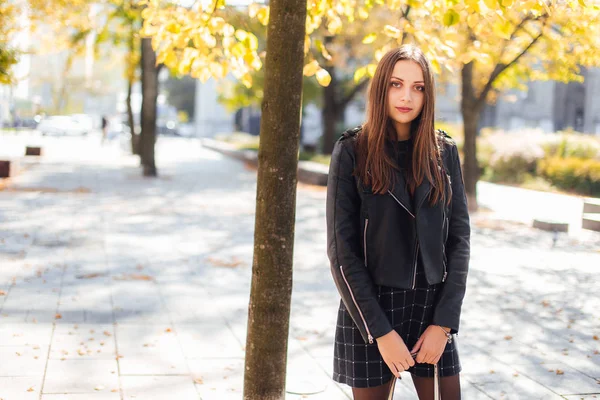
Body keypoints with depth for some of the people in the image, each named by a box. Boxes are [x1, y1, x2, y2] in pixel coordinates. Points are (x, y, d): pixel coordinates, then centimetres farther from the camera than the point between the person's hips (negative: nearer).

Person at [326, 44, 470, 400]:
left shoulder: (445, 152, 3)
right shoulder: (352, 151, -6)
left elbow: (459, 239, 3)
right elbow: (341, 249, -9)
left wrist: (444, 321, -6)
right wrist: (380, 331, -13)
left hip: (434, 305, 3)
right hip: (370, 307, -2)